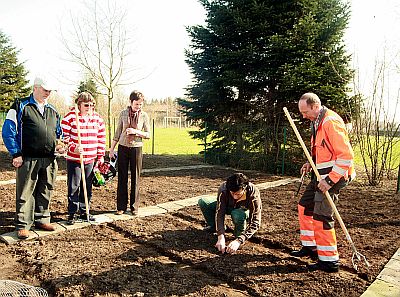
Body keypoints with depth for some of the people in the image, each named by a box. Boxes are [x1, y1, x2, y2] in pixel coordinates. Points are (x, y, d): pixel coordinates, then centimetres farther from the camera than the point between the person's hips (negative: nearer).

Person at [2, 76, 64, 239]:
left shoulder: (52, 110, 16)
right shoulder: (21, 106, -1)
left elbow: (58, 132, 26)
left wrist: (59, 145, 6)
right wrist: (16, 154, -9)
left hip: (49, 159, 5)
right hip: (28, 159, -5)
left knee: (45, 191, 13)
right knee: (25, 193, 1)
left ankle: (42, 219, 26)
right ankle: (22, 225, 12)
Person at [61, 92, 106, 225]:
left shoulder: (98, 119, 7)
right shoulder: (70, 117, -6)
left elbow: (101, 138, 12)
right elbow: (64, 136, -5)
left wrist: (100, 156, 9)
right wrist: (72, 148, -20)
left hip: (91, 159, 4)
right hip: (74, 159, -4)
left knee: (87, 187, 12)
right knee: (73, 187, 2)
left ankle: (84, 211, 26)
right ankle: (72, 213, 15)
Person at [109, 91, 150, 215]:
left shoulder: (144, 116, -2)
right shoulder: (123, 113, 1)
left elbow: (148, 135, -1)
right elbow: (118, 133, 7)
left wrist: (136, 131, -18)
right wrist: (111, 149, 7)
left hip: (136, 149, -1)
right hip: (123, 148, 1)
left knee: (135, 178, 4)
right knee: (122, 178, 4)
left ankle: (134, 207, 15)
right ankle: (121, 207, 14)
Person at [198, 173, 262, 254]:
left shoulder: (253, 194, -36)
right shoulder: (223, 188, -33)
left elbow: (255, 222, -36)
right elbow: (219, 213, -33)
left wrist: (238, 241, -45)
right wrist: (221, 237, -44)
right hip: (228, 206, 2)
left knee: (238, 214, -40)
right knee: (202, 202, -20)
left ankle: (239, 235, -7)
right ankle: (213, 227, 4)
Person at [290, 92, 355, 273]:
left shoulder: (331, 122, -20)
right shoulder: (317, 122, 12)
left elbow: (346, 156, -24)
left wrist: (330, 180, -24)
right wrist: (311, 163, 8)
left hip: (334, 176, -11)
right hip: (322, 175, 11)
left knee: (321, 216, -8)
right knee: (305, 206, 16)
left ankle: (329, 261, 5)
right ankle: (310, 247, 29)